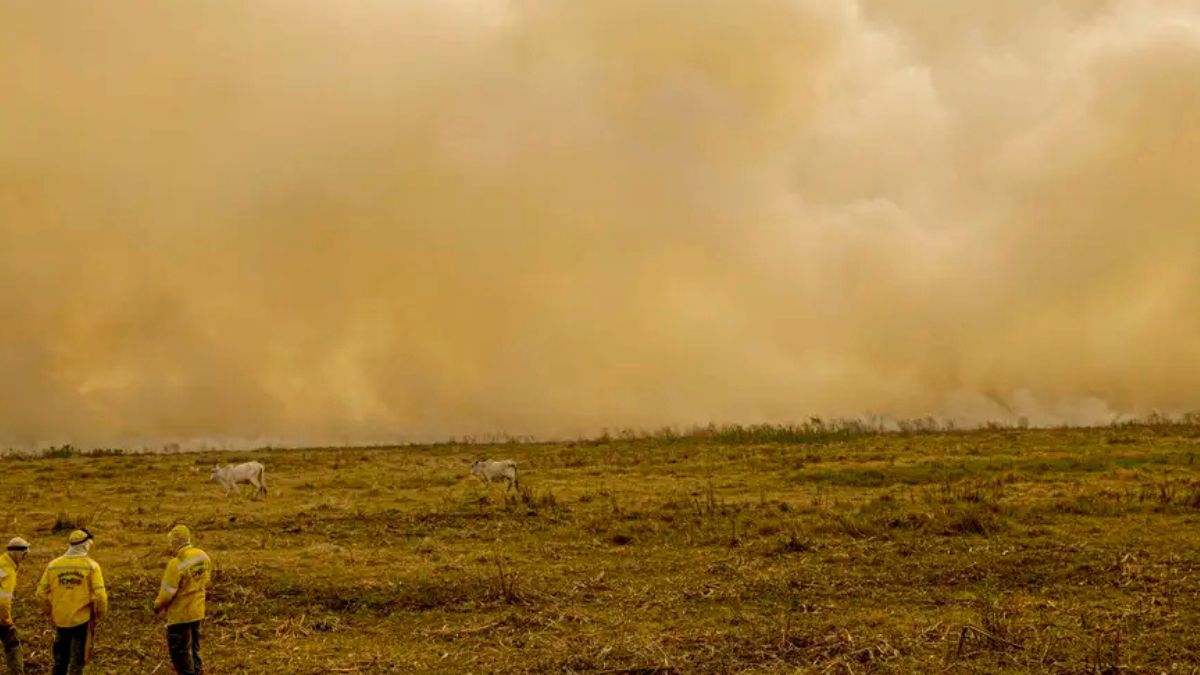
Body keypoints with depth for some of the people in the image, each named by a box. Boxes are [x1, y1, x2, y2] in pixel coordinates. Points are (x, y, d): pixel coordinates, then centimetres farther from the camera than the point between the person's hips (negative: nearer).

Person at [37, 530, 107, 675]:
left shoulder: (53, 565, 0)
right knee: (77, 660, 8)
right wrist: (100, 615, 3)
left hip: (60, 620, 3)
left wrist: (51, 612, 17)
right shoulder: (91, 565, -9)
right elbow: (100, 595, -13)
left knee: (60, 659, 18)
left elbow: (41, 592, 3)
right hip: (82, 620, -3)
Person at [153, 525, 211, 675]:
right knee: (193, 647, 22)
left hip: (180, 614, -7)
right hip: (197, 611, 7)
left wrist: (158, 605, 0)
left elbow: (167, 592, -19)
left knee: (180, 650, 5)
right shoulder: (203, 556, -3)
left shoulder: (176, 564, -26)